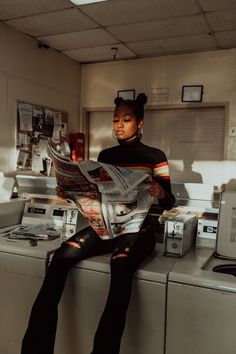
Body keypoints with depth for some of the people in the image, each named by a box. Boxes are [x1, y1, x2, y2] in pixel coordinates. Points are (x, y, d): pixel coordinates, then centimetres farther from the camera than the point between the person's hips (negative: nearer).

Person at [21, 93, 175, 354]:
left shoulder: (154, 156, 3)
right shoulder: (105, 155, 14)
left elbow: (169, 204, 1)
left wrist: (160, 193, -21)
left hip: (137, 227, -3)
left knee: (121, 263, -38)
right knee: (62, 255, -24)